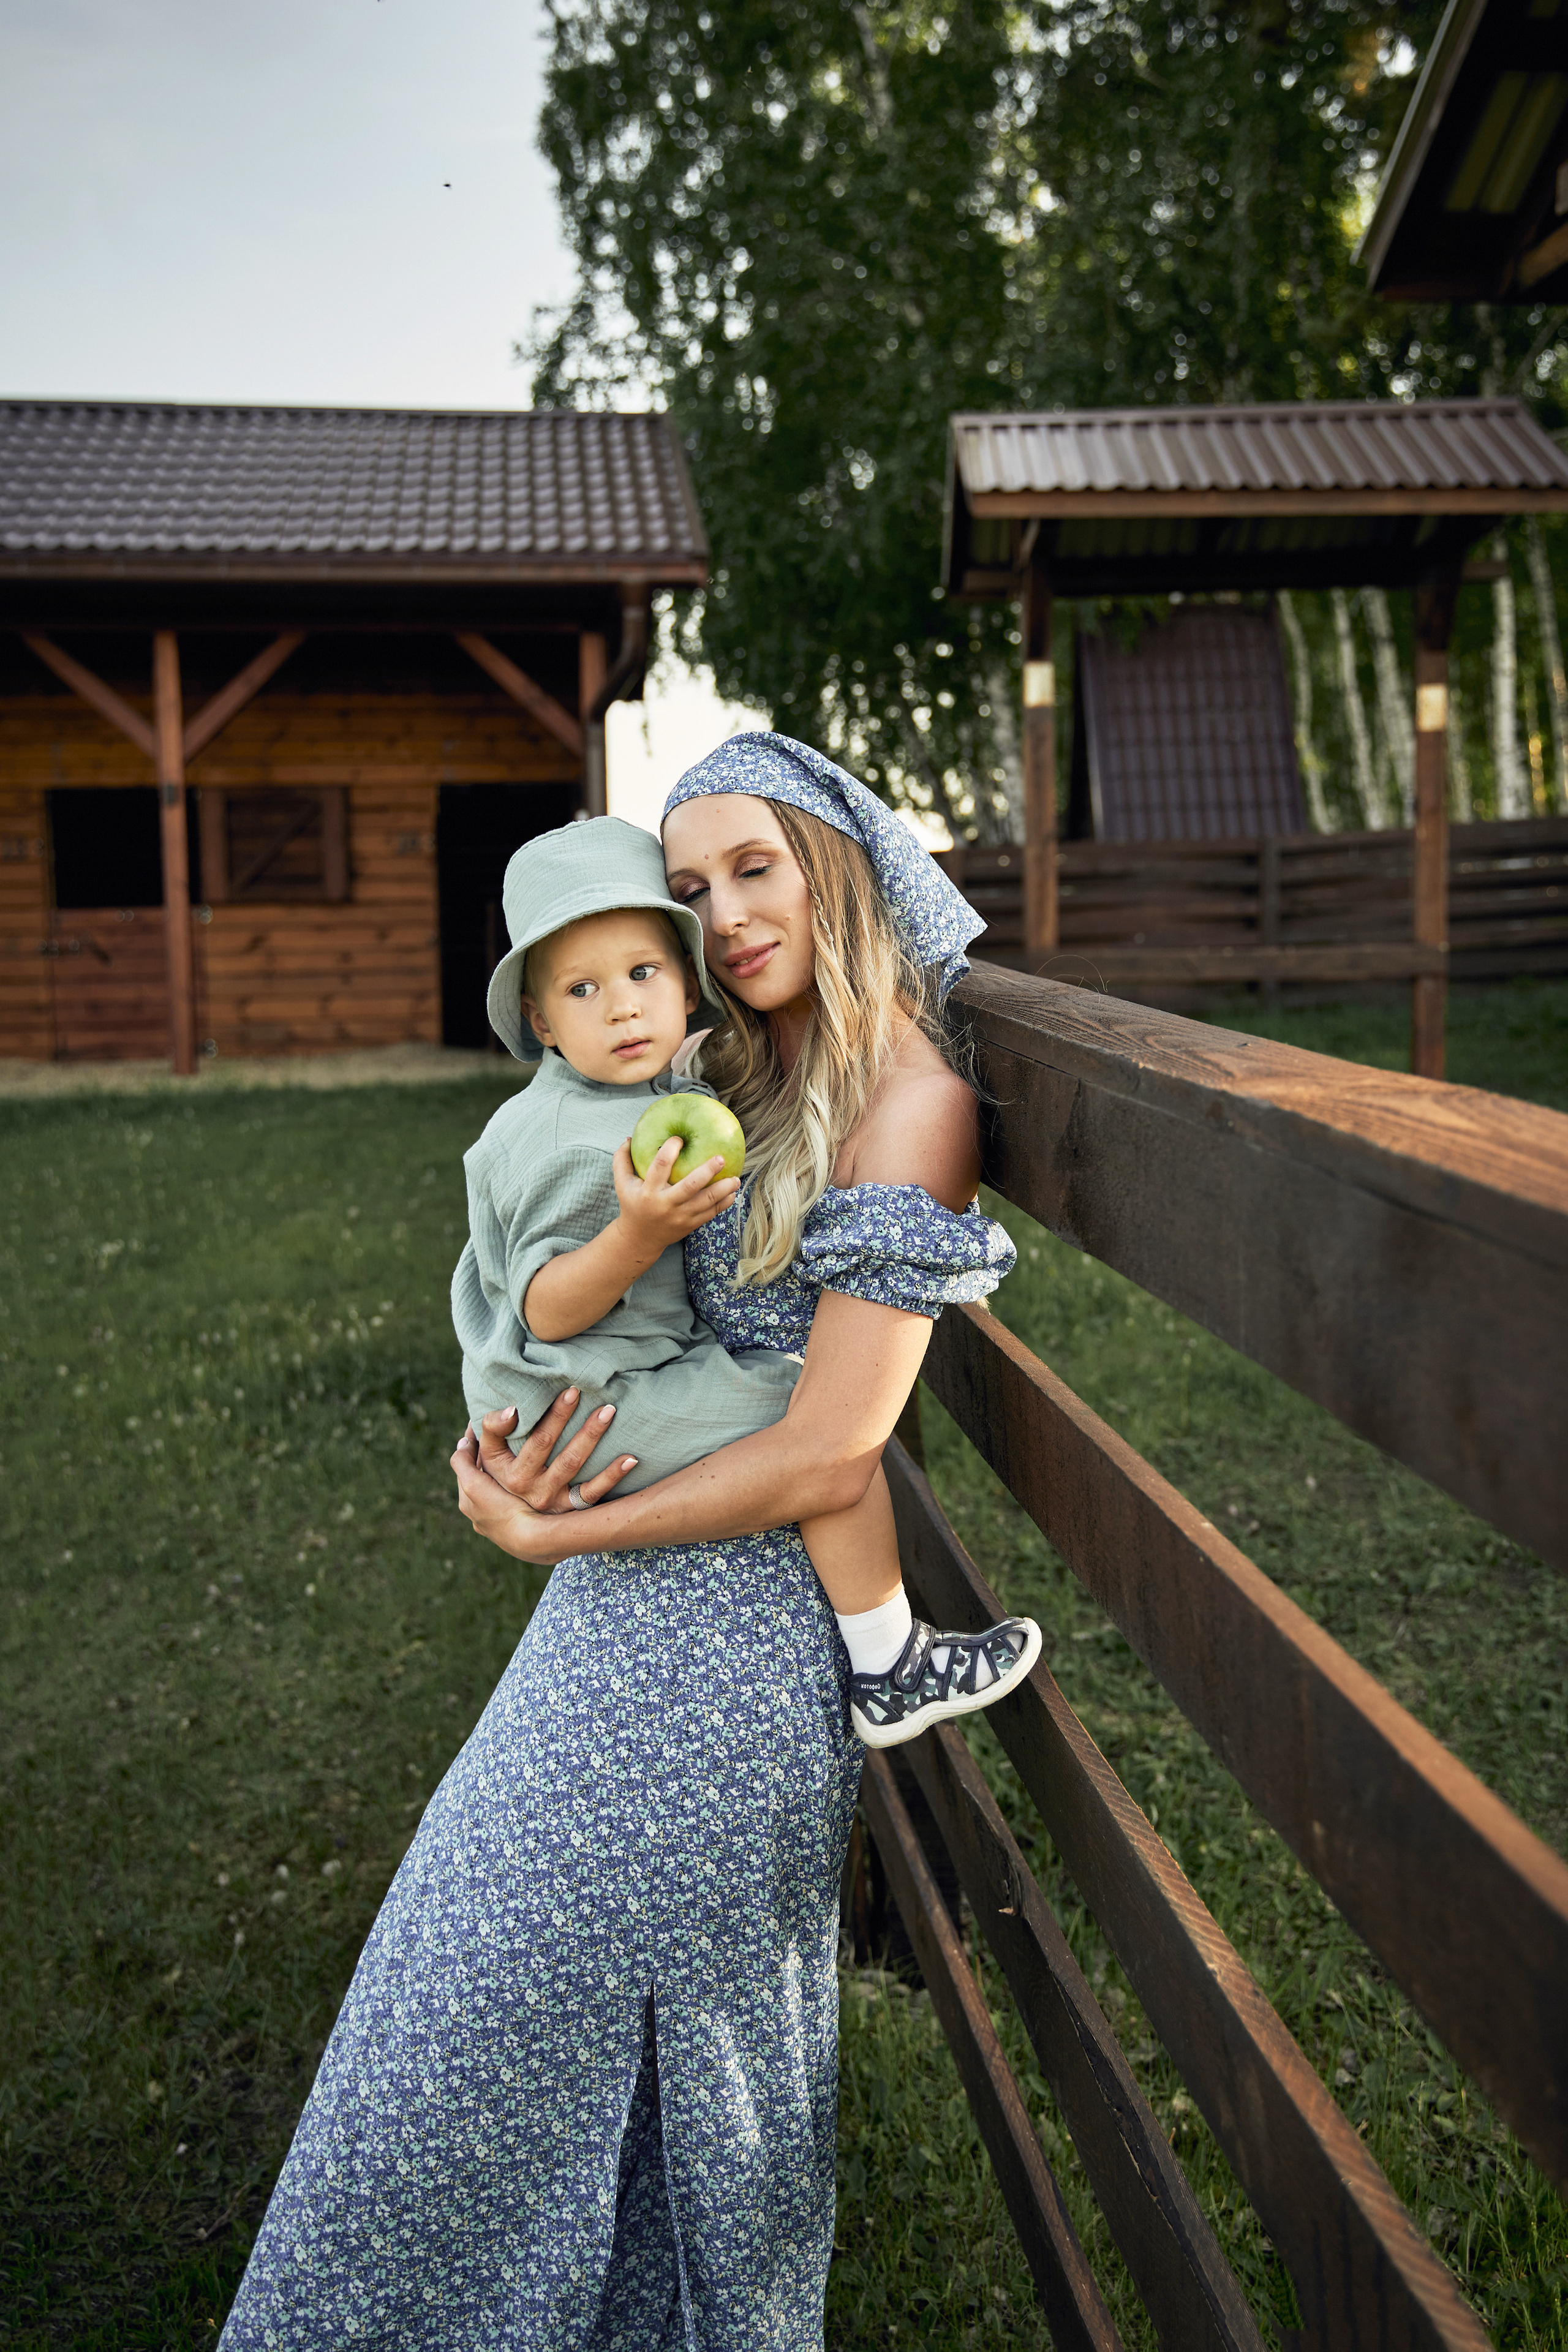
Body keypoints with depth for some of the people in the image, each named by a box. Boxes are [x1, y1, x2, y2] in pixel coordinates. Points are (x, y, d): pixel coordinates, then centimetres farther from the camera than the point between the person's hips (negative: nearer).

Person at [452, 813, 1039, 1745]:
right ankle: (889, 1678, -7)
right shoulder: (559, 1139, -24)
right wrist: (639, 1232, -39)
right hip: (593, 1410, -10)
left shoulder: (675, 1084, 4)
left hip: (644, 1364, 10)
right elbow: (545, 1311, -27)